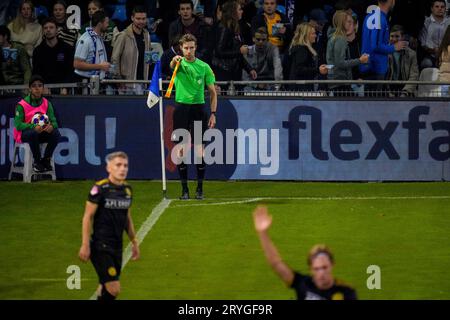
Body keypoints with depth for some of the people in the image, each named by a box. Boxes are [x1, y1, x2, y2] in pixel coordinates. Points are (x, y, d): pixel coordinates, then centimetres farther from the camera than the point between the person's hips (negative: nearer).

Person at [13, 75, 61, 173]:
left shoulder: (47, 104, 3)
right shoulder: (22, 105, -11)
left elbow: (53, 121, -3)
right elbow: (18, 124, -18)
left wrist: (51, 126, -30)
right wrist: (34, 127, -34)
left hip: (42, 132, 4)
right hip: (24, 134, -4)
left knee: (56, 133, -23)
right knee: (33, 133, -38)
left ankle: (46, 160, -7)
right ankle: (37, 161, -19)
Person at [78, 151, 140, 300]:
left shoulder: (127, 189, 8)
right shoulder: (100, 189, -13)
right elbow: (87, 217, -11)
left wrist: (134, 242, 21)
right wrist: (85, 245, -14)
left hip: (117, 246, 7)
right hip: (101, 247, -7)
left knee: (105, 287, 13)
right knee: (114, 289, -14)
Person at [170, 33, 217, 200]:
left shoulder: (204, 67, 5)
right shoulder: (179, 63, 3)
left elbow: (213, 92, 8)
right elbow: (172, 66, -23)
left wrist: (213, 113, -1)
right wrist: (174, 61, -47)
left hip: (199, 108, 0)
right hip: (181, 107, 0)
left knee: (199, 150, -1)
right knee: (181, 150, -2)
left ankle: (200, 188, 7)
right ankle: (184, 188, 5)